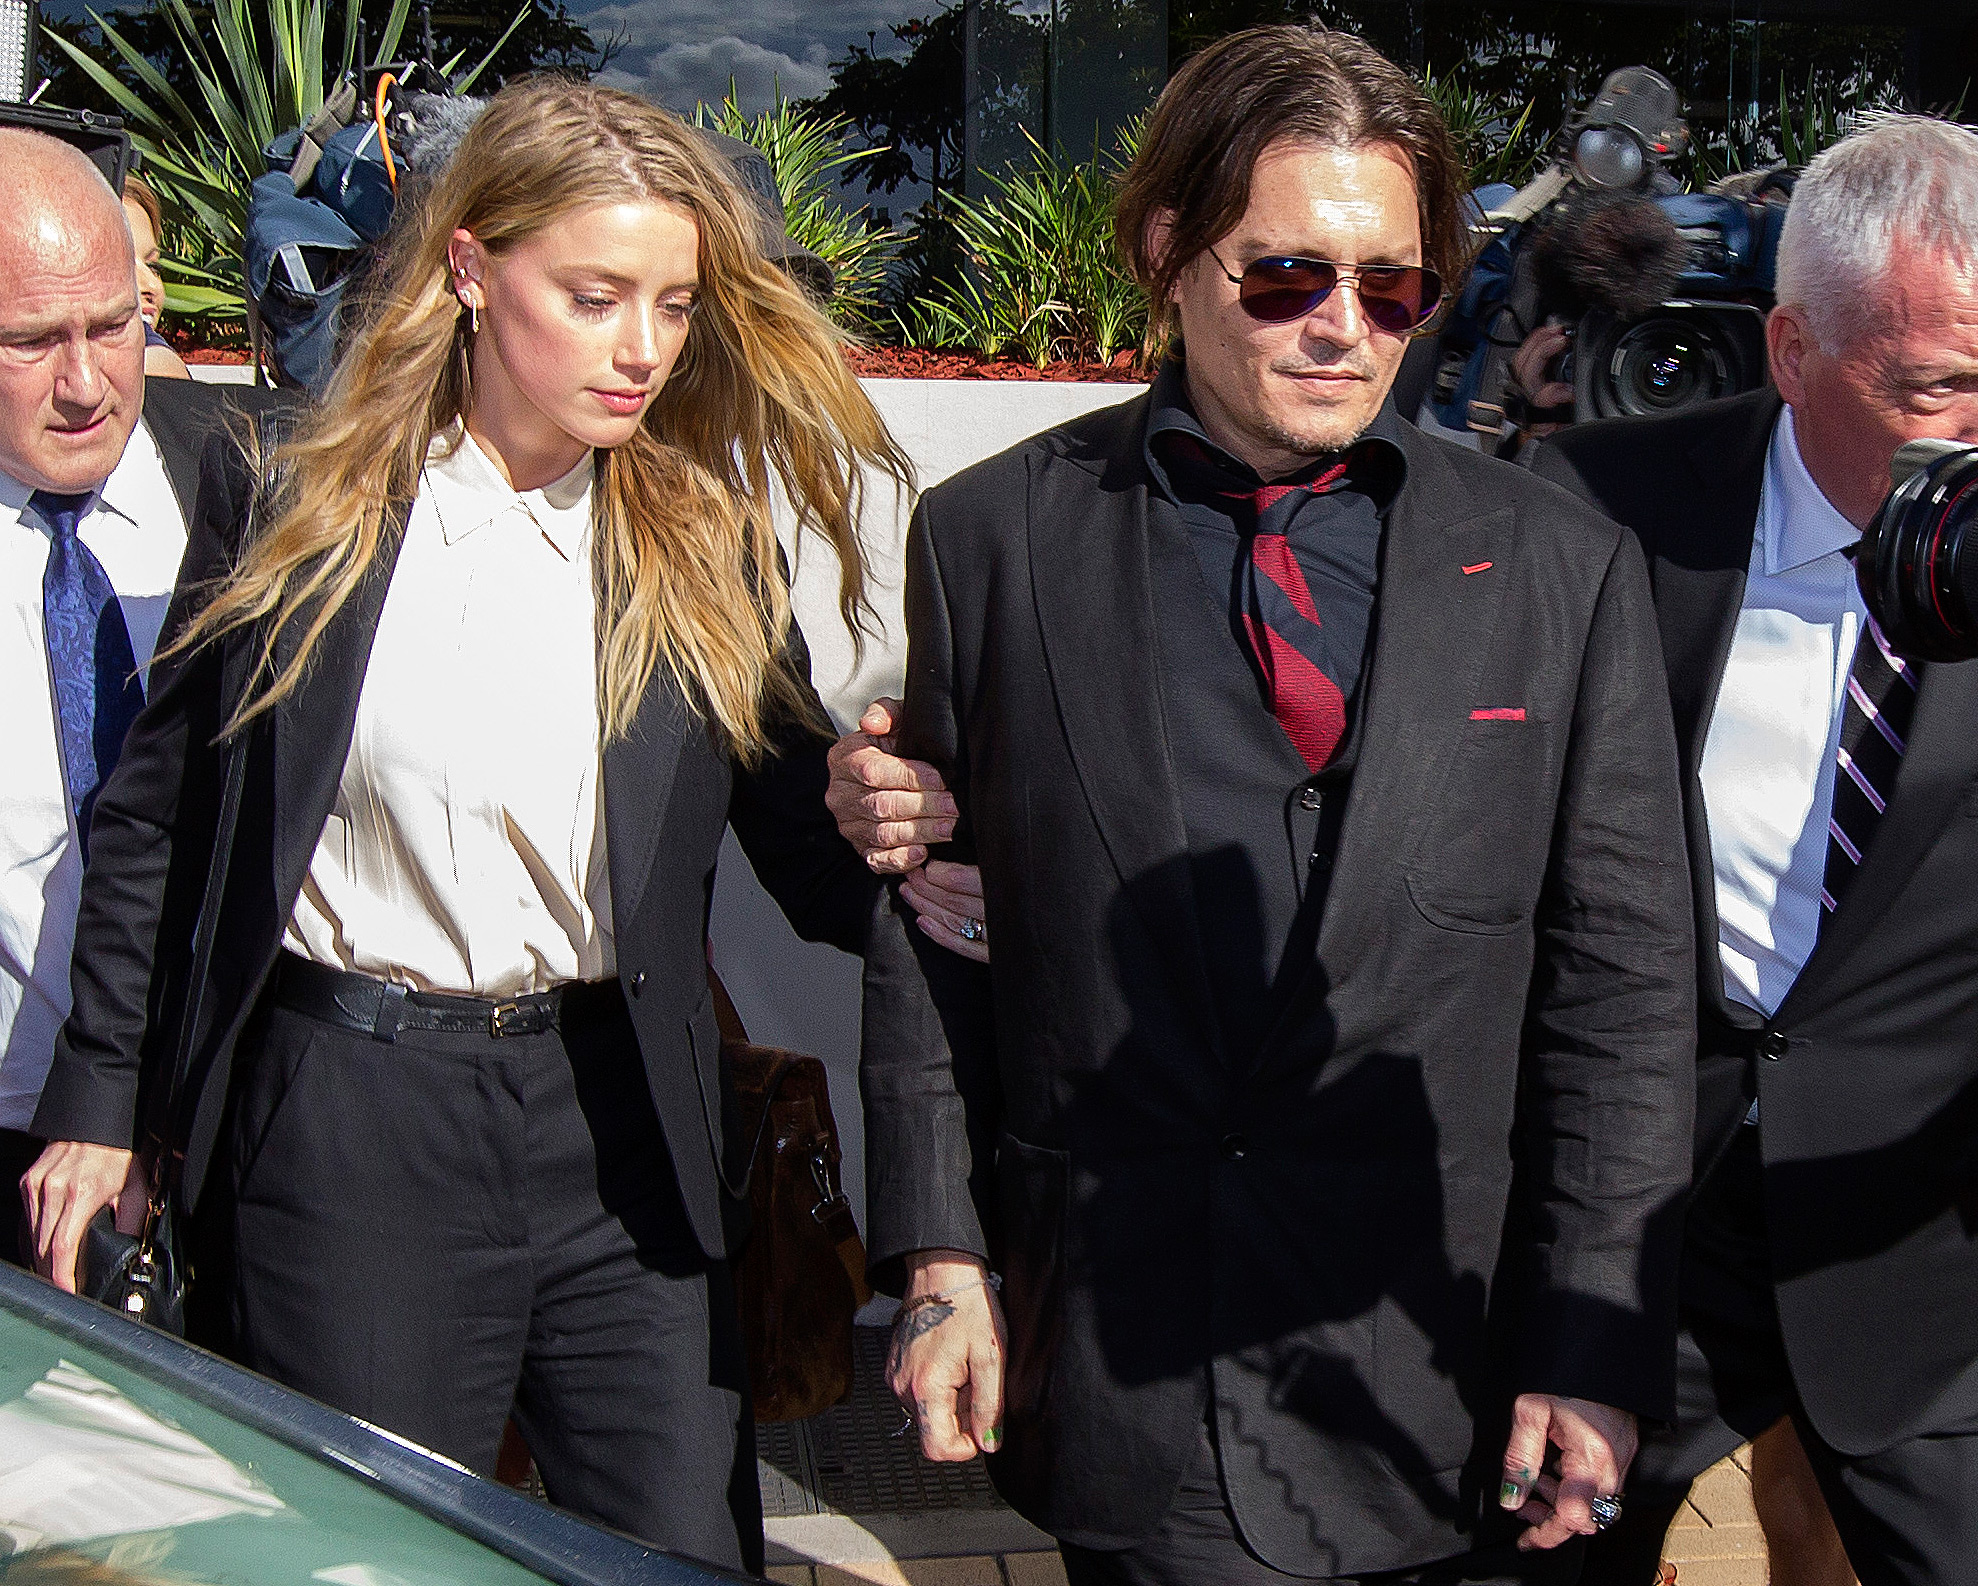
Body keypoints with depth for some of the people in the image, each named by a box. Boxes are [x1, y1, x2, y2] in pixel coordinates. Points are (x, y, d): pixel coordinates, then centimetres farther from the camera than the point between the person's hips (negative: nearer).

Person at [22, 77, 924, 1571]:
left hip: (625, 1124, 2)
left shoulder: (703, 540, 3)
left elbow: (802, 820, 4)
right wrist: (98, 1105, 9)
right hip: (351, 1126, -1)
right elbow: (160, 817, 7)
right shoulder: (292, 509, -1)